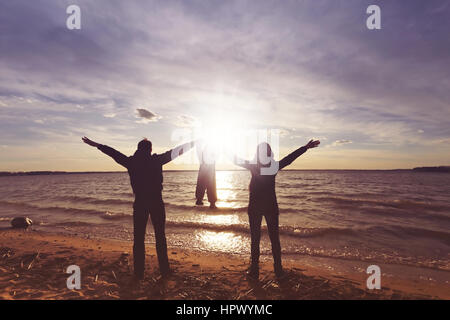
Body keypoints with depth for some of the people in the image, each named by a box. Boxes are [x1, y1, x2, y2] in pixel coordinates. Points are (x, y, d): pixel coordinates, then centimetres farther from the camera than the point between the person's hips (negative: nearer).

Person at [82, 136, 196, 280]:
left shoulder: (131, 162, 1)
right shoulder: (157, 160, -3)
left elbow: (113, 152, 12)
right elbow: (176, 151, 6)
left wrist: (95, 144, 26)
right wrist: (192, 144, 17)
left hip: (139, 203, 1)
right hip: (157, 203, -1)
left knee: (138, 238, 9)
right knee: (160, 237, 9)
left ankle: (139, 273, 13)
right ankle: (164, 270, 15)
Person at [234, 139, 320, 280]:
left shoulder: (253, 166, -8)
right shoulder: (275, 166, -5)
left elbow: (237, 160, 7)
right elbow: (290, 158, 7)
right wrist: (306, 147, 19)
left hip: (255, 206, -1)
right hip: (271, 206, 1)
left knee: (255, 239, 6)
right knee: (274, 238, 11)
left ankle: (254, 271, 12)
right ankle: (278, 270, 19)